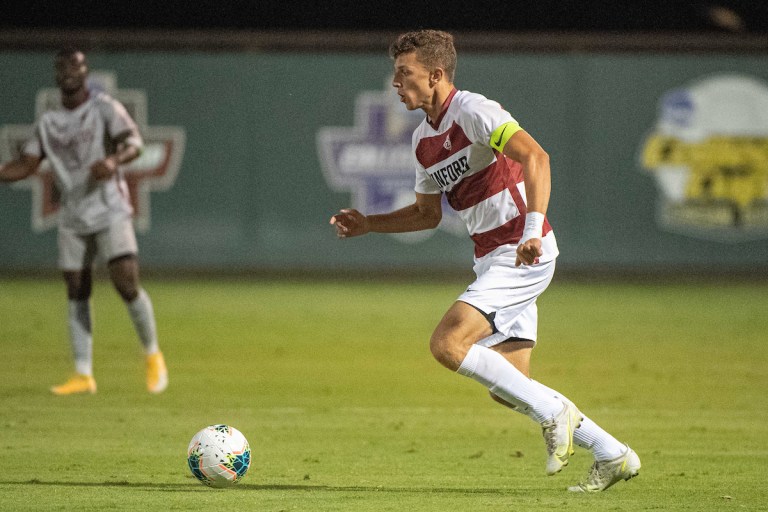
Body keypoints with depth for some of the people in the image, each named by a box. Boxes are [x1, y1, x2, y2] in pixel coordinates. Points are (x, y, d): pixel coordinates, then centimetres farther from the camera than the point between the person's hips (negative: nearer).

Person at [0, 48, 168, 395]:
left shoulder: (104, 108, -3)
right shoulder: (48, 123, 12)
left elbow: (134, 143, -14)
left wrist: (113, 160, -35)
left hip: (110, 212, -5)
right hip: (72, 219, 5)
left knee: (127, 284, -16)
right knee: (76, 293, 4)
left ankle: (153, 355, 4)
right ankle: (83, 375, 9)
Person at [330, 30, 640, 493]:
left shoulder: (473, 111, -13)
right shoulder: (423, 140, 14)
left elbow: (535, 156, -26)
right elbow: (428, 213, 27)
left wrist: (532, 229, -37)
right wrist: (367, 224, 16)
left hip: (523, 255, -9)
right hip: (493, 260, 9)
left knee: (447, 343, -20)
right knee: (508, 386, 4)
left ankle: (554, 412, -10)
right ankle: (612, 455, 13)